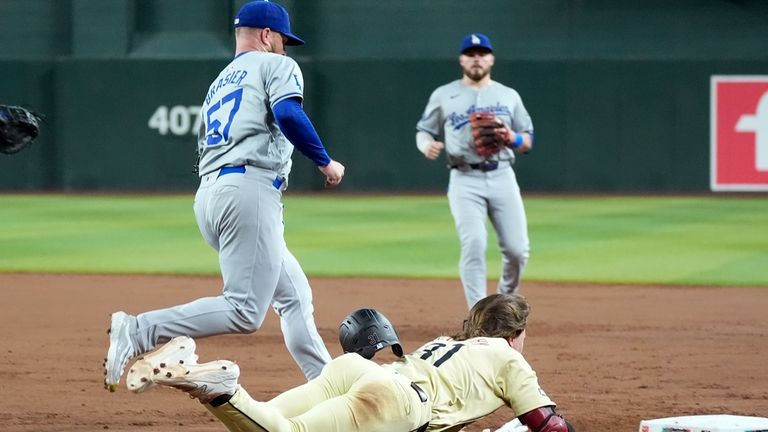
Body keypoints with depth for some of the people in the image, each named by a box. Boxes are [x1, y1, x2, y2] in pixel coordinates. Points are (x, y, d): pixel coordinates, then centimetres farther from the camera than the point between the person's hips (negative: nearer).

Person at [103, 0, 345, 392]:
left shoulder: (218, 83, 29)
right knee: (245, 311, -15)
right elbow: (288, 115, -14)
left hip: (209, 193, 9)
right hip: (249, 189, -9)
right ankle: (138, 332, -23)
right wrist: (324, 161, -5)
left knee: (294, 296, 15)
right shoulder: (275, 66, 6)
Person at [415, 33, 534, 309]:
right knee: (473, 245, -18)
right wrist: (426, 145, -10)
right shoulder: (444, 95, 10)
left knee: (517, 249, -3)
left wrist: (512, 137, -9)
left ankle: (507, 299, 26)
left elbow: (528, 142, 14)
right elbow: (424, 131, 13)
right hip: (465, 180, -2)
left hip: (502, 177, 2)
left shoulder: (508, 96, 14)